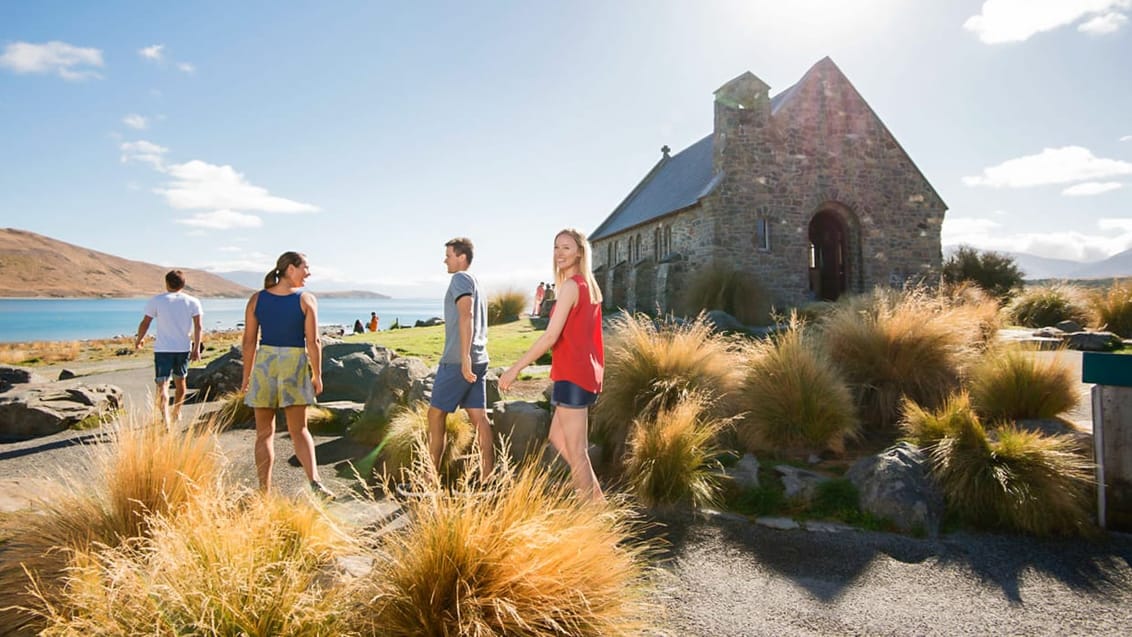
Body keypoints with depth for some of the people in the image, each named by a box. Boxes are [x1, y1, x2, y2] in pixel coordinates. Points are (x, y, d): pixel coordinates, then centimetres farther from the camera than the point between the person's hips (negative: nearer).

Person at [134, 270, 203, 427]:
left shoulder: (156, 301, -2)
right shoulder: (193, 301, 2)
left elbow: (145, 323, 0)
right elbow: (198, 326, -3)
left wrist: (138, 340, 17)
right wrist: (196, 348, 0)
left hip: (163, 349, -3)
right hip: (184, 348, 3)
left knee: (162, 384, -5)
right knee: (180, 381, 20)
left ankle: (165, 419, -20)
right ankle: (176, 414, 35)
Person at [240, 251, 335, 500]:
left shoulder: (257, 299, 0)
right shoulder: (307, 300, -7)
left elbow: (249, 341, 0)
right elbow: (313, 342, -9)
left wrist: (246, 375, 10)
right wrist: (317, 375, 0)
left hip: (264, 363, 1)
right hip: (295, 364, -1)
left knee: (264, 432, 11)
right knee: (299, 430, 9)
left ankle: (265, 491, 13)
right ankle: (314, 481, -7)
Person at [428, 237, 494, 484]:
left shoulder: (460, 279, -7)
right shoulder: (475, 283, 21)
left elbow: (466, 316, -20)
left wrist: (464, 357, -26)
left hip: (457, 361, -9)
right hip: (478, 361, 9)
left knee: (436, 415, 2)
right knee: (479, 417, 6)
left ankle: (431, 476, 9)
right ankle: (487, 478, 8)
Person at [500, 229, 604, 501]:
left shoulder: (571, 285, -14)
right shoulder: (590, 286, 13)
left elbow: (550, 336, -20)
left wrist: (515, 368, -16)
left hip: (572, 375, -10)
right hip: (587, 372, 10)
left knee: (576, 450, 0)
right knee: (558, 438, 20)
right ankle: (596, 497, 26)